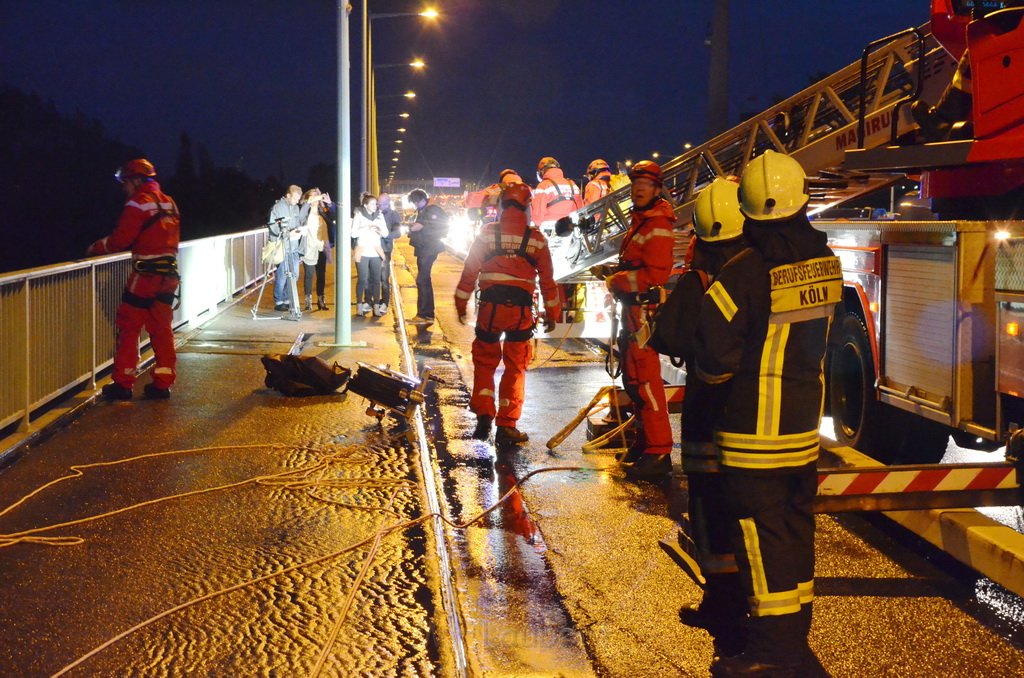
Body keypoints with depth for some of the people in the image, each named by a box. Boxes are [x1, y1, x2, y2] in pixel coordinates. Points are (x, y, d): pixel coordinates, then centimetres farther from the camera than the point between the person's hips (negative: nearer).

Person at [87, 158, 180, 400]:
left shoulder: (139, 202, -10)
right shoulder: (169, 203, 14)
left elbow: (120, 240, -14)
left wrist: (96, 247, 1)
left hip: (145, 275, -7)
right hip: (169, 275, 7)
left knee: (128, 328, 1)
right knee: (161, 328, 10)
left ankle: (123, 383, 3)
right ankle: (163, 383, 11)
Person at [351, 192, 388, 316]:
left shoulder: (379, 215, 11)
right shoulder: (359, 215, 1)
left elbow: (386, 233, 11)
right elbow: (353, 233, -4)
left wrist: (380, 230, -11)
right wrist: (367, 228, -16)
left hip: (376, 252, 3)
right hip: (362, 251, -3)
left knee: (376, 280, -1)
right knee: (362, 279, -5)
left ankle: (376, 306, 0)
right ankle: (359, 305, 2)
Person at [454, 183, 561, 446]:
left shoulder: (487, 233, 2)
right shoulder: (536, 239, 3)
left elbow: (470, 271, 2)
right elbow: (547, 280, 7)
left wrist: (461, 304, 12)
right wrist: (551, 313, 17)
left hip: (490, 307, 0)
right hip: (521, 310, 0)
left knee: (484, 362, 16)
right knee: (515, 368, 8)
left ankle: (483, 416, 4)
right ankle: (506, 427, 7)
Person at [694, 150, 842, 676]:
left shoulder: (746, 269, -20)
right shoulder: (825, 260, 1)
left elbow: (716, 345, -20)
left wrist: (712, 371, 0)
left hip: (756, 424, -7)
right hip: (806, 420, 7)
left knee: (760, 531, 0)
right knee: (795, 525, 17)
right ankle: (794, 635, 28)